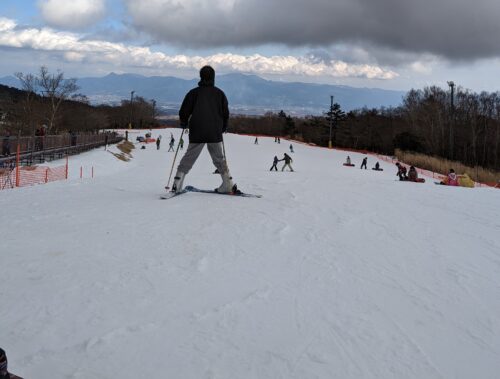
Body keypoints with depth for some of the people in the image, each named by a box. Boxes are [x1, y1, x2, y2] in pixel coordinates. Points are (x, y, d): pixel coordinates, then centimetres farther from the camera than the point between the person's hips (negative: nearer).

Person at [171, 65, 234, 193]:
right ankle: (228, 184, 9)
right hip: (215, 133, 1)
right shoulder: (219, 93, 5)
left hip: (197, 134, -1)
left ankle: (177, 184, -3)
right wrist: (223, 127, 24)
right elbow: (225, 113, 8)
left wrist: (184, 123, 21)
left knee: (188, 159, 4)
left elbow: (184, 112, 1)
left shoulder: (194, 92, 0)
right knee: (219, 159, 14)